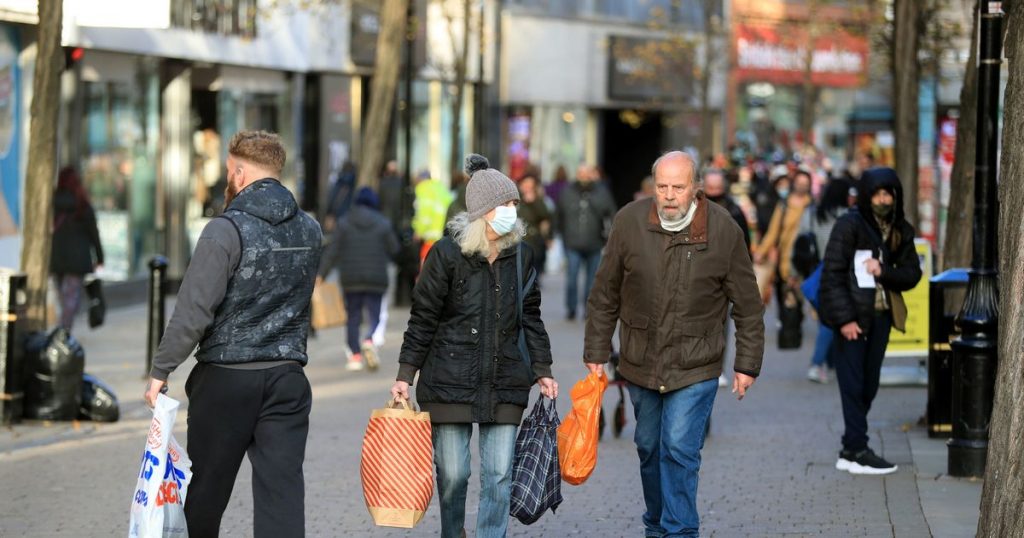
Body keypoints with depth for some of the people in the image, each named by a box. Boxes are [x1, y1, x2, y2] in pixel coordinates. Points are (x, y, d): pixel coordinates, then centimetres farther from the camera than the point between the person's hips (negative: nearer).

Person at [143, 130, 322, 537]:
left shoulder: (227, 231, -13)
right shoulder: (309, 230, 6)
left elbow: (194, 310, -16)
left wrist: (160, 371, -9)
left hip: (226, 381, -4)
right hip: (288, 380, 4)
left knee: (206, 492, 12)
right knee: (282, 489, -1)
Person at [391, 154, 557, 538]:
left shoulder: (520, 254, 5)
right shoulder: (447, 253, -7)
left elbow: (530, 316, 14)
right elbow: (422, 319, -2)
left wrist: (542, 370, 11)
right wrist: (405, 375, -4)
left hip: (505, 384, 3)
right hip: (450, 382, -3)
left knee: (499, 475, -1)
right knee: (452, 474, 2)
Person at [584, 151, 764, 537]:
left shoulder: (723, 230, -10)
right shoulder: (629, 222, -6)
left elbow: (747, 305, -2)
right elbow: (605, 295, 4)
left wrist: (747, 363, -2)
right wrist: (596, 352, 4)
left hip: (696, 366, -3)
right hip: (640, 362, 3)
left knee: (680, 450, -13)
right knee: (649, 447, 15)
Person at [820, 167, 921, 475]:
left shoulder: (901, 231, 9)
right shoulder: (849, 225, -8)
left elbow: (912, 274, 7)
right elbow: (832, 274, -12)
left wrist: (884, 271, -14)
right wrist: (844, 318, -18)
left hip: (881, 316, 6)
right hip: (852, 317, -6)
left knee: (869, 386, 7)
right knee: (853, 385, -5)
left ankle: (851, 449, 14)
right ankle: (857, 451, -3)